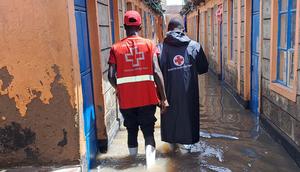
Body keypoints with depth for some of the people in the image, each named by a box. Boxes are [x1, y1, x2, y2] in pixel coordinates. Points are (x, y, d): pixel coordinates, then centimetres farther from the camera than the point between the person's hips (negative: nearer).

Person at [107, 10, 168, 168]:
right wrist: (163, 98, -3)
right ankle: (150, 162, -10)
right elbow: (157, 72, -8)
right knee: (148, 131, 8)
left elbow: (111, 76, -4)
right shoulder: (149, 44, -1)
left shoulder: (116, 48, 0)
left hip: (126, 99, 1)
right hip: (147, 97, -1)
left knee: (131, 131, 18)